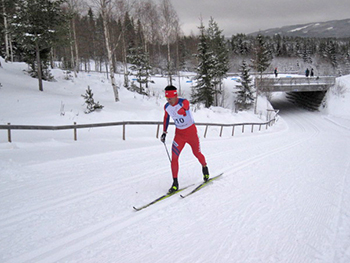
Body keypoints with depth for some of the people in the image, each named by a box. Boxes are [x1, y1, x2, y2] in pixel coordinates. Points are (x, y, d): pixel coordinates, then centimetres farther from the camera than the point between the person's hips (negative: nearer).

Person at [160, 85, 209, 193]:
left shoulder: (184, 102, -22)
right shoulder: (166, 107, -5)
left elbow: (181, 111, -44)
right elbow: (166, 118, 14)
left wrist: (181, 111, -64)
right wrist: (164, 132, 11)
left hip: (191, 132, -3)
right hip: (179, 133, 4)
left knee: (197, 153, 11)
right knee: (174, 157, -9)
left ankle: (205, 167, 45)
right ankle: (175, 183, 0)